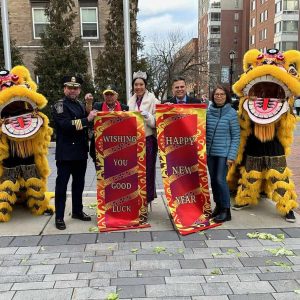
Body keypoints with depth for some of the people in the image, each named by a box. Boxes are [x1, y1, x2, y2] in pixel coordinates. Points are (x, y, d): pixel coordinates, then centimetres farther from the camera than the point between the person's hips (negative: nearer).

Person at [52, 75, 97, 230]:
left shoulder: (81, 105, 15)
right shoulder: (59, 105, -6)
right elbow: (66, 124, -22)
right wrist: (87, 119, -21)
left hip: (81, 152, 7)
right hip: (65, 152, -7)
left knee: (79, 183, 15)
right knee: (62, 184, -1)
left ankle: (77, 211, 29)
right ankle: (59, 217, 6)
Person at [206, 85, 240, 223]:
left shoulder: (231, 113, -5)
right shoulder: (208, 111, 4)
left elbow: (236, 136, -5)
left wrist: (231, 156, -10)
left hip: (224, 152, -4)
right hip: (210, 152, 4)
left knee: (220, 180, -8)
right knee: (213, 180, 11)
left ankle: (226, 210, 6)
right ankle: (218, 206, 27)